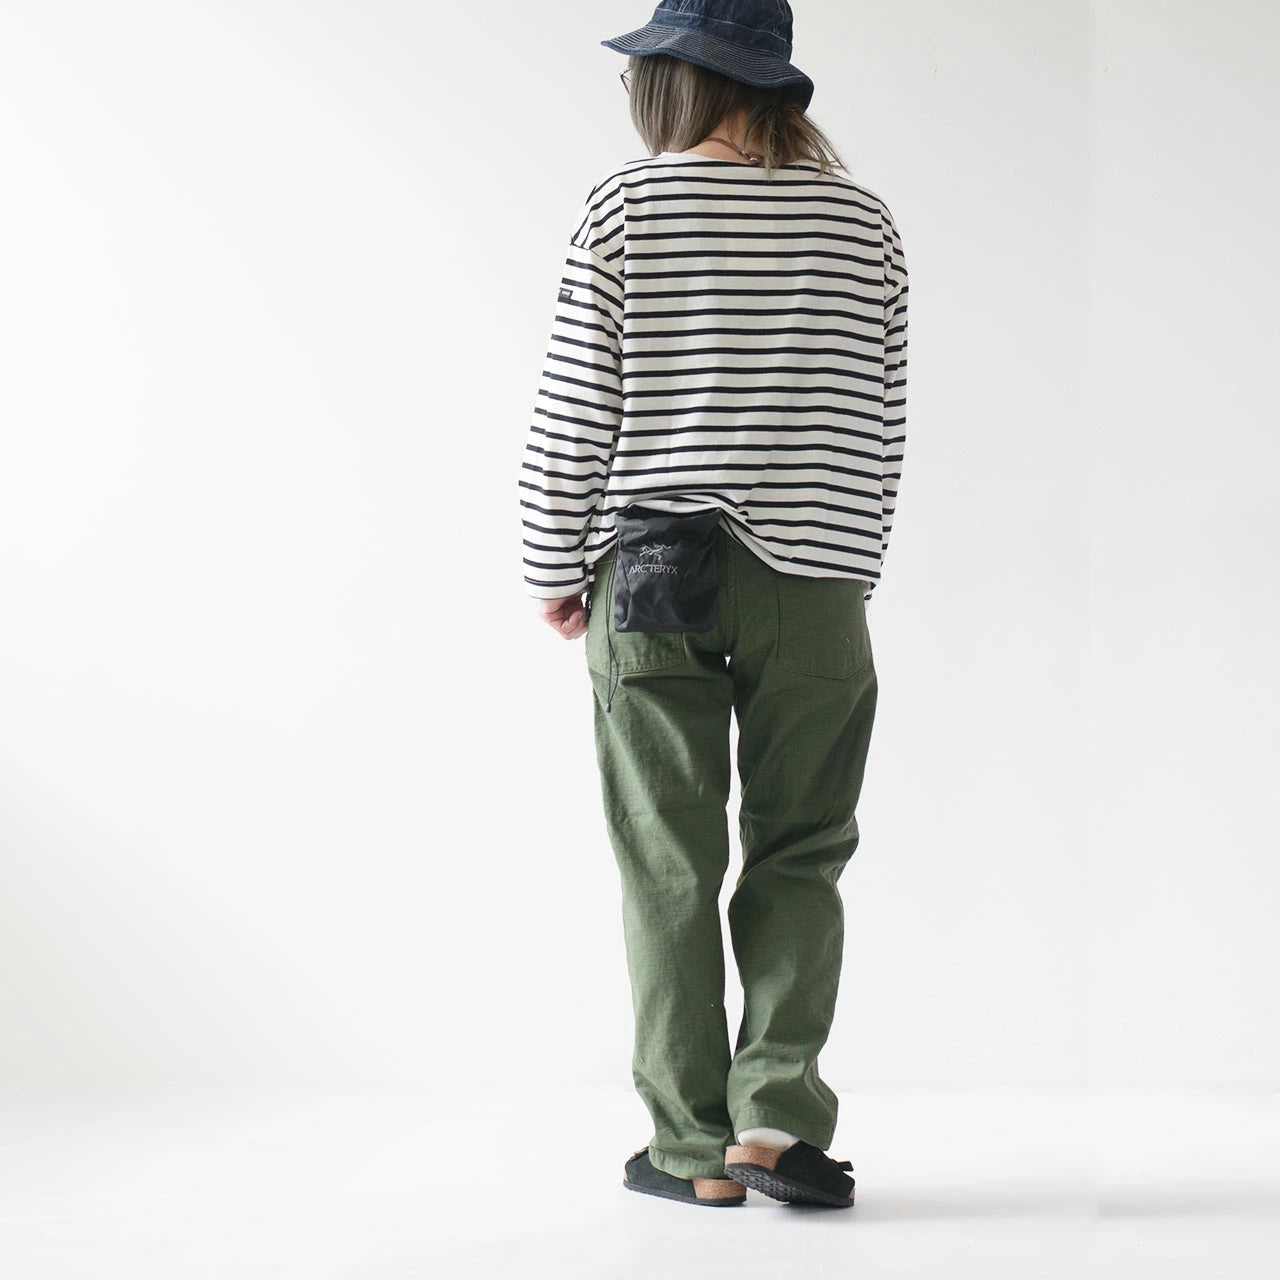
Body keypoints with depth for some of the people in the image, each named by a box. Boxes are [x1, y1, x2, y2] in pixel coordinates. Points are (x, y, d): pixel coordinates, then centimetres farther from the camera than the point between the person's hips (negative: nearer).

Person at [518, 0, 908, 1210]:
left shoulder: (622, 209, -4)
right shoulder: (862, 222, 4)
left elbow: (573, 411, -5)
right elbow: (881, 423, 7)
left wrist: (554, 570, 6)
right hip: (811, 580, 2)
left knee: (668, 866, 6)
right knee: (799, 854, 12)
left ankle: (694, 1145, 10)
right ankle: (774, 1112, 1)